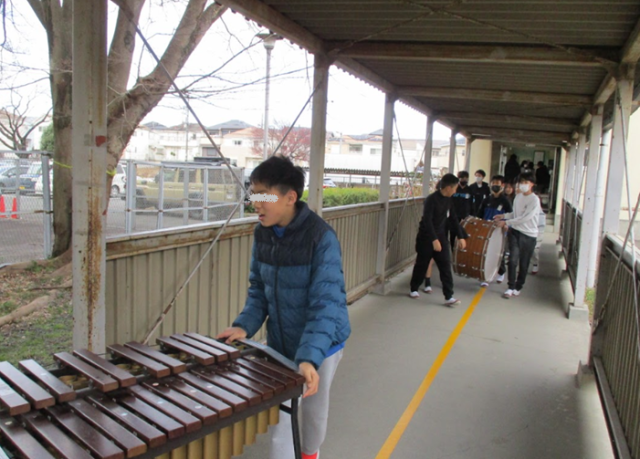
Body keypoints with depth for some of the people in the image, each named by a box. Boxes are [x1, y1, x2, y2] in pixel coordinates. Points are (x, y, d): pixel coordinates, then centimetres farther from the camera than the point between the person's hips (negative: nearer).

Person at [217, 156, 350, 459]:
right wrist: (245, 325, -14)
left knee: (314, 409, 19)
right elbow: (259, 289, 2)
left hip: (320, 343, -4)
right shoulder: (262, 234, -6)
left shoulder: (321, 237, -25)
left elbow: (326, 303, -28)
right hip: (279, 343, 4)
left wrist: (309, 357, -38)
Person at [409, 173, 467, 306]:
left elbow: (453, 219, 11)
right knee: (422, 265, 7)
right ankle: (414, 289, 27)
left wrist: (461, 236, 7)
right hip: (426, 238, -6)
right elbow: (427, 221, -25)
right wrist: (434, 240, -29)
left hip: (441, 237, 6)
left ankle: (449, 297, -2)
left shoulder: (448, 200, 4)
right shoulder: (431, 199, -19)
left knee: (446, 266, -2)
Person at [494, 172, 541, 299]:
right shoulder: (518, 197, 7)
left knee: (523, 264, 7)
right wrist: (504, 216, 6)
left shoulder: (534, 200, -13)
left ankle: (518, 287, 22)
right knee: (512, 260, -6)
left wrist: (506, 222, -21)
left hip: (528, 236, -4)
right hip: (514, 231, 4)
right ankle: (511, 287, 1)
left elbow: (525, 218, -21)